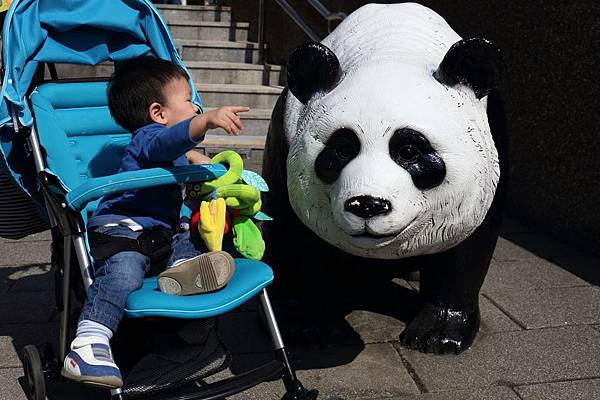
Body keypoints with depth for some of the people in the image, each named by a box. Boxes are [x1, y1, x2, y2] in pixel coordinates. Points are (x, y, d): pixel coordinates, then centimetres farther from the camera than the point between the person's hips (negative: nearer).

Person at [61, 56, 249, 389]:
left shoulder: (168, 147, 26)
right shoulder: (148, 136, -5)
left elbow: (182, 154, 54)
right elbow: (169, 141, -33)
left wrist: (204, 162, 35)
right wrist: (208, 119, -48)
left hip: (159, 233, 10)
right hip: (120, 227, -10)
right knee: (123, 272, -33)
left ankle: (184, 268, -31)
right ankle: (87, 346, -37)